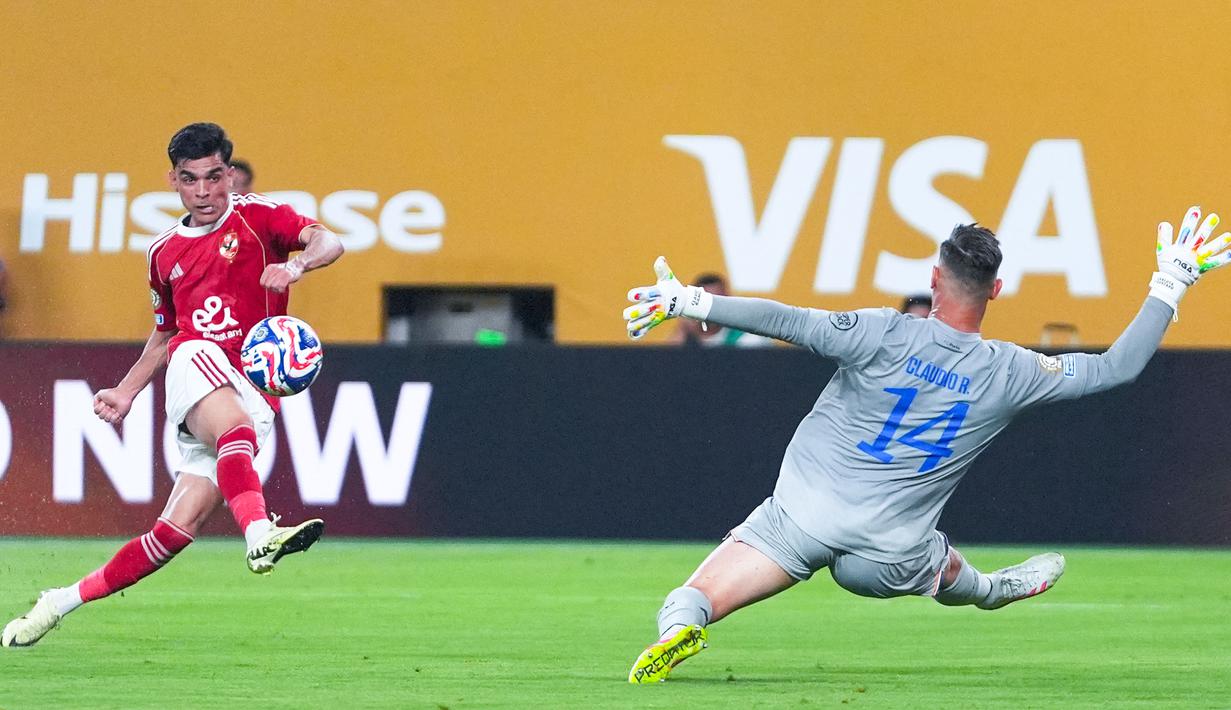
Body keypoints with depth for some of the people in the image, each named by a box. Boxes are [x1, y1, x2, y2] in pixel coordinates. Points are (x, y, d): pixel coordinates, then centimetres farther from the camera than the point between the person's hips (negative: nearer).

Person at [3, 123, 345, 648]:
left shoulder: (255, 217, 7)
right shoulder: (164, 254, 19)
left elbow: (326, 242, -10)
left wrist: (295, 266, -31)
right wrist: (125, 392, 20)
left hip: (251, 397, -1)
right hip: (195, 364, 1)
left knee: (178, 529, -10)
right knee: (235, 425, -38)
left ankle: (65, 602, 0)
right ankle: (259, 535, -59)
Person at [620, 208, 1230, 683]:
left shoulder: (885, 335, -11)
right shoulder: (1009, 374, -5)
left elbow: (784, 321, -15)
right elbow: (1117, 367, 3)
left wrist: (691, 303, -8)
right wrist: (1170, 284, 11)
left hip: (802, 518, -2)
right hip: (889, 557, 2)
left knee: (690, 604, -10)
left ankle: (680, 623, -40)